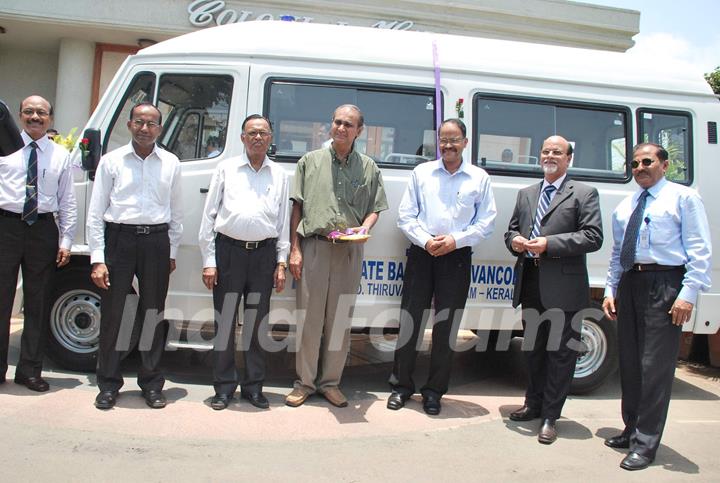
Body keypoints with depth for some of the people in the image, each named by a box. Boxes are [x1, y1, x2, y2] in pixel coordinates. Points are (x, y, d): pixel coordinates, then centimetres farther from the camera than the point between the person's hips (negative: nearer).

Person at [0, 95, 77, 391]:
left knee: (38, 303, 7)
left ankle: (30, 370, 20)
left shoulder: (60, 156, 9)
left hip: (43, 229, 1)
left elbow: (67, 201, 7)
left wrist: (65, 241, 1)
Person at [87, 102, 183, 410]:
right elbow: (96, 212, 2)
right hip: (119, 238, -1)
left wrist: (172, 251, 9)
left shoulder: (170, 164, 8)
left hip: (156, 240, 1)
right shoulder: (112, 161, 4)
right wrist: (97, 258, -5)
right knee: (113, 312, 3)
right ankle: (108, 385, 18)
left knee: (153, 313, 8)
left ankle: (151, 384, 20)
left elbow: (176, 212, 13)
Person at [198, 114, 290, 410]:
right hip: (229, 250, -1)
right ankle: (224, 387, 16)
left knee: (257, 323, 8)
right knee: (224, 321, 3)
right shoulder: (226, 169, 6)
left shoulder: (279, 175, 11)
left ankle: (253, 386, 21)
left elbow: (284, 222, 12)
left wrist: (281, 263, 5)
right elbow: (209, 216, 4)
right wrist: (209, 261, -2)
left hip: (264, 253, 2)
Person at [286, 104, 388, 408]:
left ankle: (330, 382, 20)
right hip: (313, 247, -1)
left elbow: (375, 209, 15)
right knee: (309, 318, 2)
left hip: (349, 252, 1)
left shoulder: (369, 167, 12)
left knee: (340, 320, 6)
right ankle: (304, 382, 16)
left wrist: (364, 228, -8)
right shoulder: (310, 161, 9)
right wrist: (295, 250, -1)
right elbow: (297, 208, 6)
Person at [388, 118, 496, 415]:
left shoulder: (479, 178, 7)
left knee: (446, 327, 5)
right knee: (410, 321, 2)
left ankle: (434, 391, 18)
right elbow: (405, 216, 5)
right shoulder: (421, 172, 8)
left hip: (457, 257, 0)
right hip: (421, 254, 1)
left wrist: (456, 240, -10)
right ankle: (401, 386, 16)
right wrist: (426, 241, -10)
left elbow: (486, 222, 4)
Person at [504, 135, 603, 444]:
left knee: (560, 352, 2)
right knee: (533, 350, 17)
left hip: (564, 289, -5)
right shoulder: (526, 194, 17)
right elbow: (512, 230, 20)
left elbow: (593, 237, -10)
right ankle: (534, 404, 33)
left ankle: (550, 417, 14)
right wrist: (515, 241, -4)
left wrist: (549, 243, -18)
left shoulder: (584, 194, -1)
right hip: (531, 287, 5)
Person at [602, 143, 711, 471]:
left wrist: (688, 293, -15)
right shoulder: (624, 207, 18)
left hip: (665, 284, -6)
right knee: (629, 362, 11)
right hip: (629, 284, 6)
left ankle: (646, 443, 4)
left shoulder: (683, 198, 1)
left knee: (655, 366, -5)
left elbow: (699, 250, -6)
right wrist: (610, 290, 11)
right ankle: (632, 430, 25)